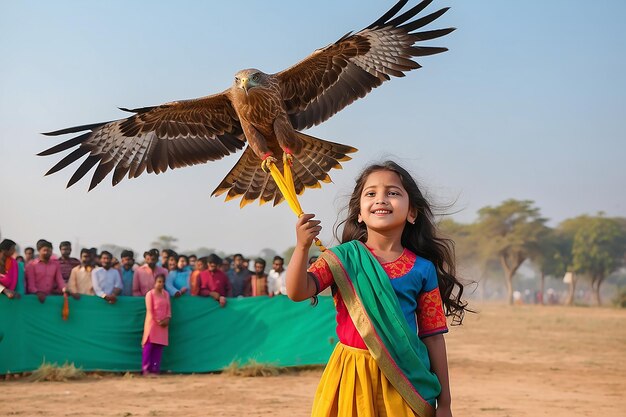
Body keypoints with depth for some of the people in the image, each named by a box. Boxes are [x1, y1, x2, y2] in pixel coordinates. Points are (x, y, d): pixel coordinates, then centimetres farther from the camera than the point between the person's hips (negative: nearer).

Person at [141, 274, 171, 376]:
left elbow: (168, 308, 10)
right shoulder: (150, 294, -6)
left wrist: (167, 319, -7)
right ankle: (145, 369, -5)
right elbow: (149, 310, -10)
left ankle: (155, 369, 6)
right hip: (152, 323, -5)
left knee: (159, 347, 3)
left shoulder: (166, 294, 12)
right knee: (149, 346, -6)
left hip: (163, 324, 5)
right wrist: (157, 321, -14)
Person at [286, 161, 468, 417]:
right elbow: (297, 292, -12)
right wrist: (302, 246, -28)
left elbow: (433, 337, 3)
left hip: (405, 378, 1)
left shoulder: (422, 269, 1)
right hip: (352, 376, 0)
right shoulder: (344, 257, -1)